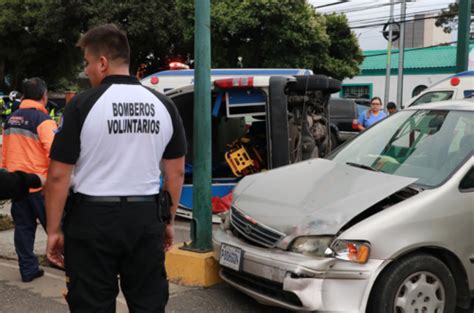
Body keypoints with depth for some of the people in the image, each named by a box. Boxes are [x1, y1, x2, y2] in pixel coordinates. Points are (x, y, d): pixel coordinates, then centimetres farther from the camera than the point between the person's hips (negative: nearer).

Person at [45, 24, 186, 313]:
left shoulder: (84, 104, -9)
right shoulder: (163, 105, 5)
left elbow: (59, 175, -9)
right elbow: (176, 172, 9)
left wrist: (54, 230, 0)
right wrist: (169, 220, 18)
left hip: (93, 218, -4)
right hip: (146, 218, 4)